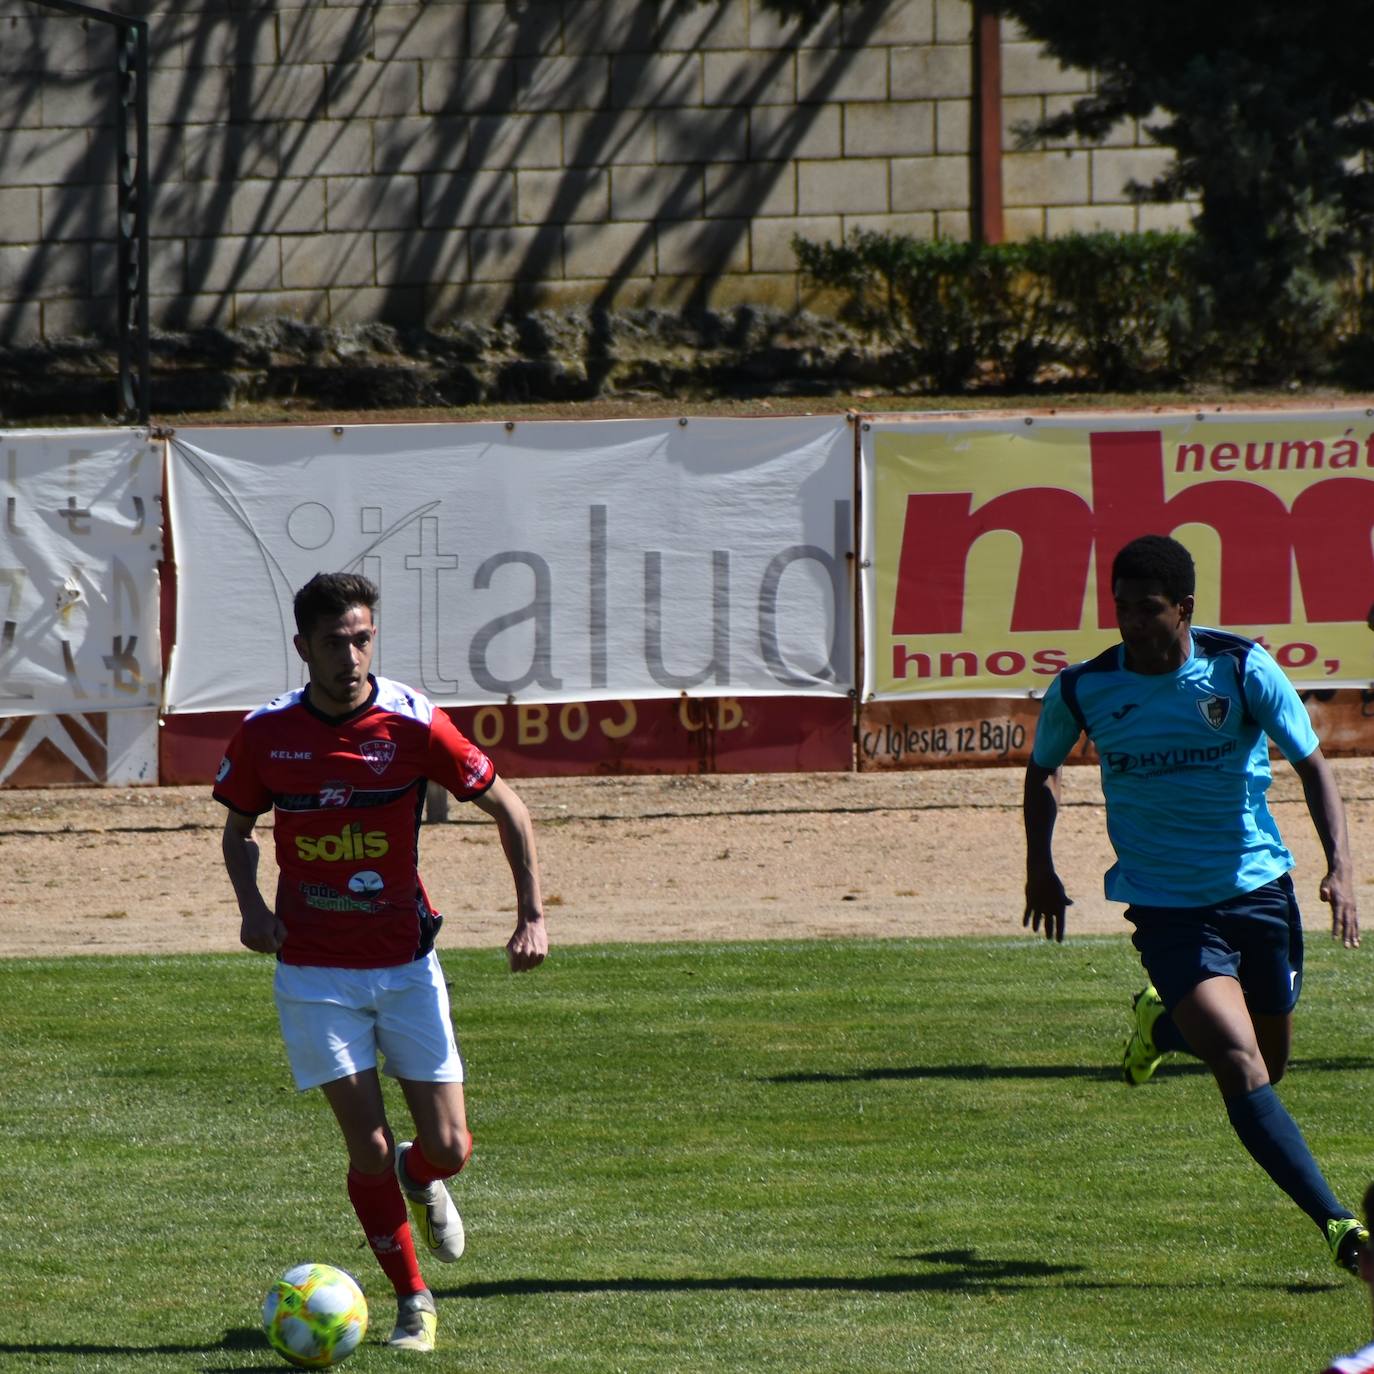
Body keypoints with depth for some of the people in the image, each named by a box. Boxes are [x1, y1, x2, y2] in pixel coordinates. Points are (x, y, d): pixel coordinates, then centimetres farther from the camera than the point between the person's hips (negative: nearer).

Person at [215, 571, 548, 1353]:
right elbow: (239, 828, 12)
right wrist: (252, 906, -6)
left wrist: (533, 916, -9)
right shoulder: (266, 733, -5)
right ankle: (413, 1301, 10)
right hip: (314, 970, 0)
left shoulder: (413, 724, -11)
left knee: (448, 1148, -2)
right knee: (368, 1147, -7)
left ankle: (423, 1182, 36)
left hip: (406, 963, 0)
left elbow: (508, 809, -1)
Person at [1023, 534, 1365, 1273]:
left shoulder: (1242, 670, -11)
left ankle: (1161, 1024, 45)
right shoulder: (1082, 690, -8)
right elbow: (1043, 770, 13)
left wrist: (1338, 866, -17)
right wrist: (1040, 866, 6)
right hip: (1165, 906, -2)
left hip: (1258, 887, 2)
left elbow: (1311, 764, -5)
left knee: (1269, 1064, 15)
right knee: (1243, 1068, -18)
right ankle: (1338, 1227, -17)